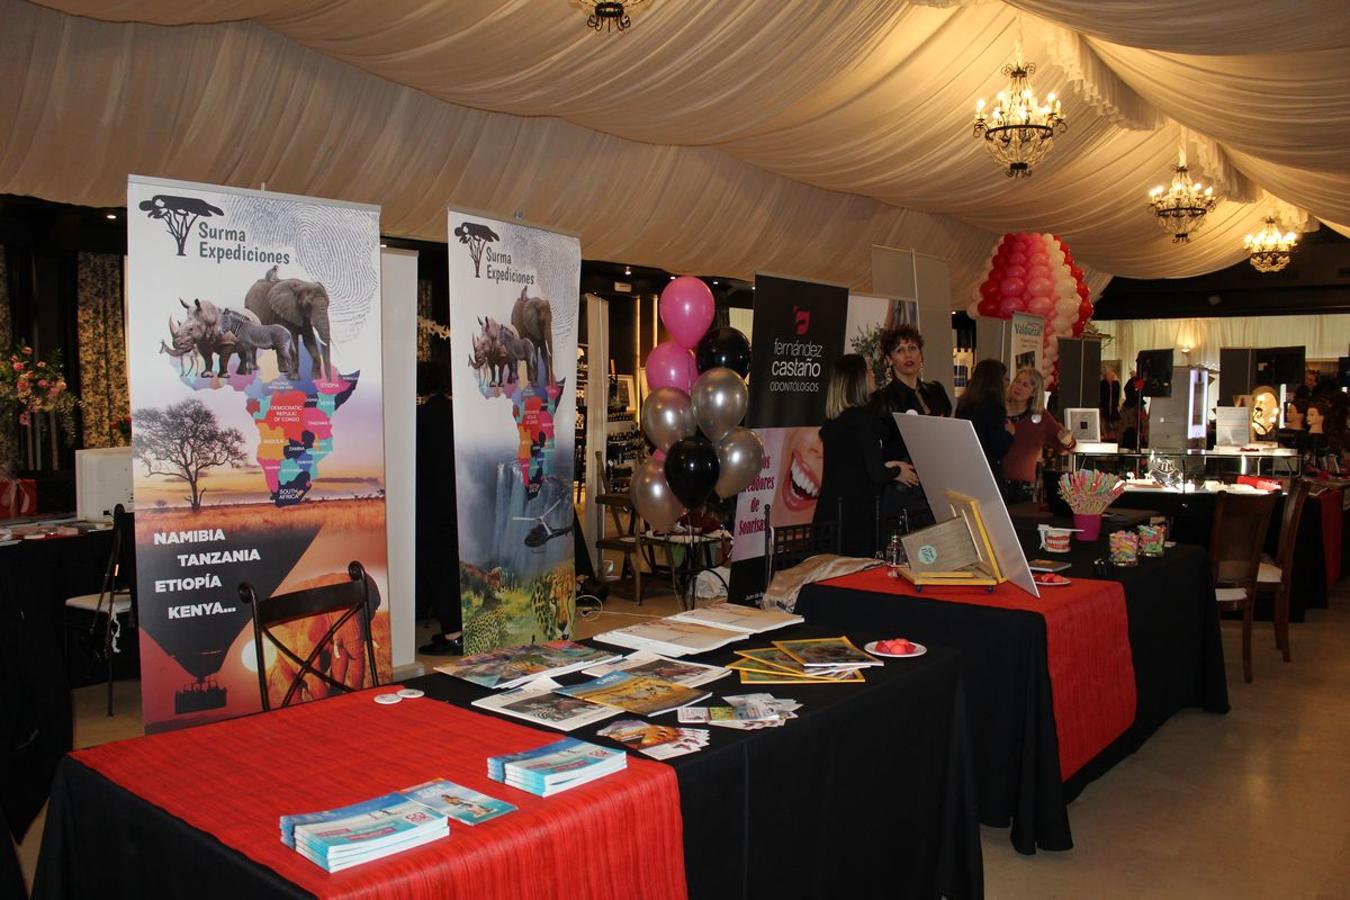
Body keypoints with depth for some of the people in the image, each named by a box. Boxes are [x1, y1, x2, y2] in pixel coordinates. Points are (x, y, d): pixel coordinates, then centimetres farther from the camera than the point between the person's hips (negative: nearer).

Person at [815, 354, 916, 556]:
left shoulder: (832, 420, 8)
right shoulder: (864, 417, -15)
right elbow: (877, 474, -16)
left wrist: (886, 465, 19)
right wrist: (897, 472, 4)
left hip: (829, 510, 7)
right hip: (857, 512, -7)